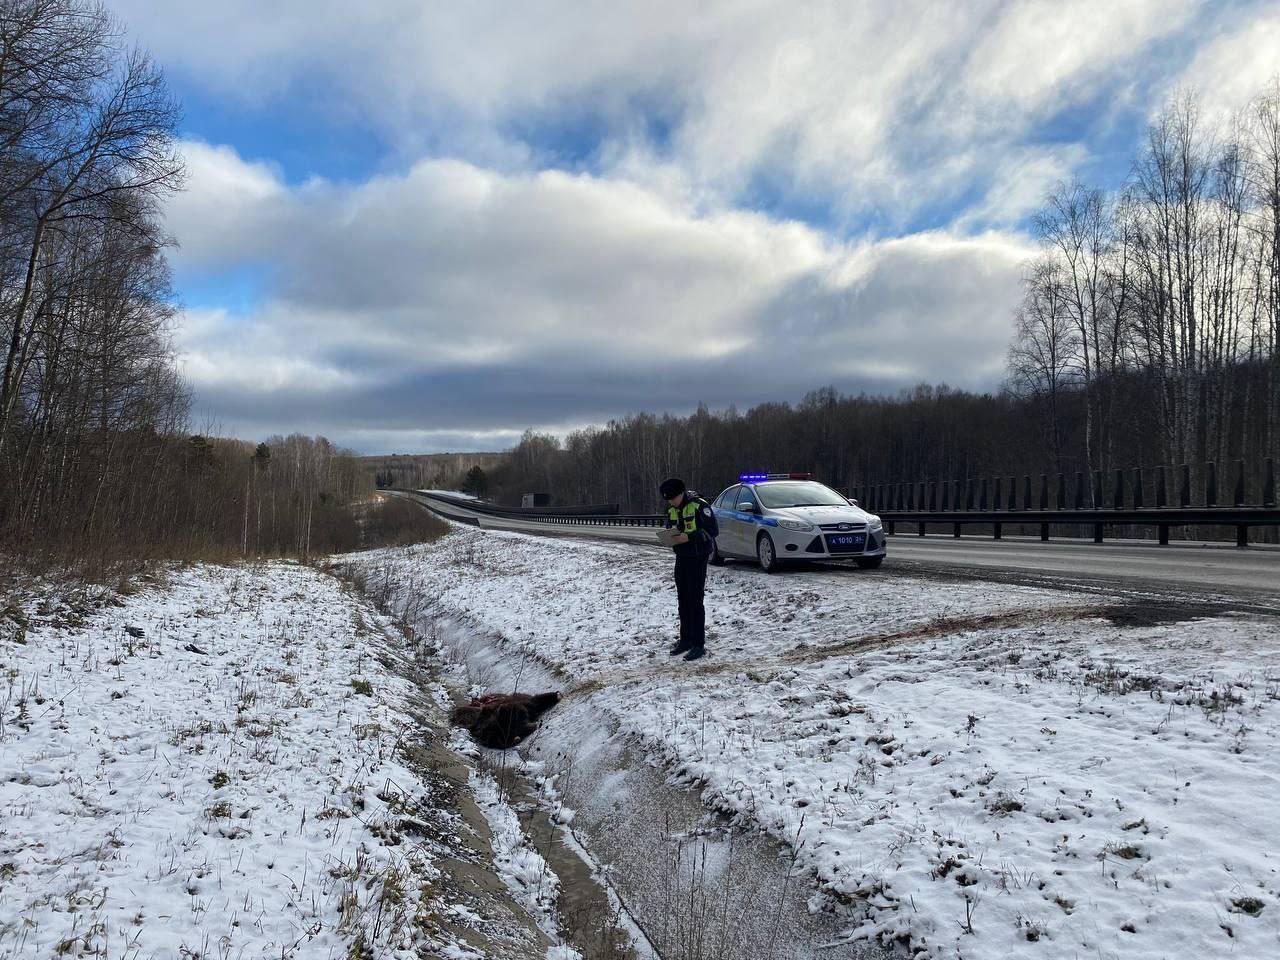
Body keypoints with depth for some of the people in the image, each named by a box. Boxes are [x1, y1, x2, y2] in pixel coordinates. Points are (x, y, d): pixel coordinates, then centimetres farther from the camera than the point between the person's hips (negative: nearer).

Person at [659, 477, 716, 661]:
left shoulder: (699, 505, -14)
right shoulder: (672, 510, 10)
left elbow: (712, 530, -16)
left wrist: (688, 537, -23)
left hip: (697, 558, -7)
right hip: (681, 558, 7)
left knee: (695, 601, -7)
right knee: (683, 601, 11)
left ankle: (699, 644, -3)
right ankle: (685, 640, 22)